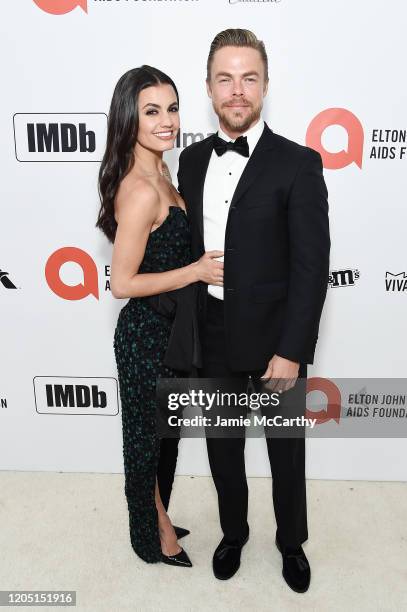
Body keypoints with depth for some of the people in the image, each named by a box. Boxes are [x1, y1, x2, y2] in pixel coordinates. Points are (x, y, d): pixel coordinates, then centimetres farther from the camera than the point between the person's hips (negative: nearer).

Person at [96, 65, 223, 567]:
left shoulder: (159, 173, 5)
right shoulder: (140, 191, -25)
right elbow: (123, 283, -24)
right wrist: (197, 271, -22)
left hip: (167, 331, 9)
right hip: (146, 335, -9)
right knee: (148, 436, 13)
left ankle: (157, 520, 47)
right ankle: (154, 535, 38)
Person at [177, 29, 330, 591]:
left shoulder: (298, 164, -12)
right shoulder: (193, 159, 4)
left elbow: (311, 267, -14)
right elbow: (188, 248, 8)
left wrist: (291, 352, -18)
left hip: (274, 340, -4)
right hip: (213, 339, 4)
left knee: (286, 453, 16)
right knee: (222, 449, 20)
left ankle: (292, 542, 42)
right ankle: (233, 533, 45)